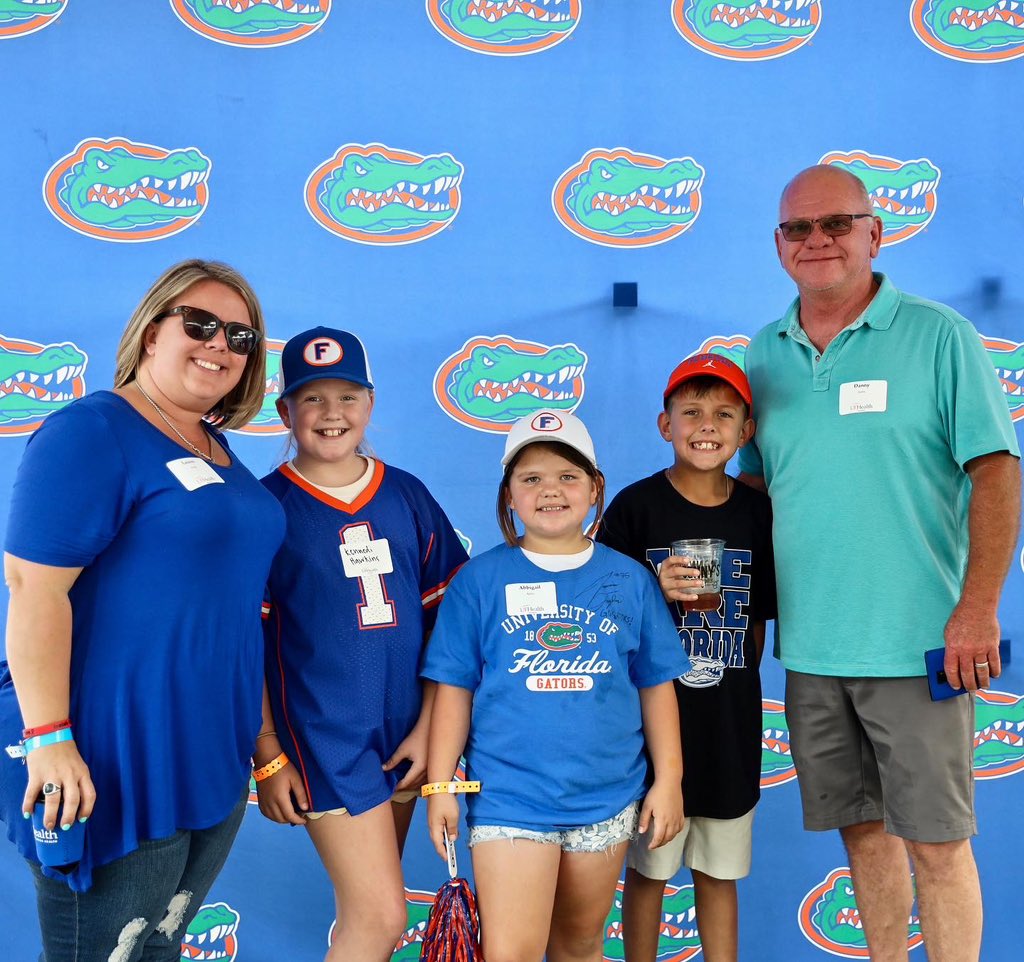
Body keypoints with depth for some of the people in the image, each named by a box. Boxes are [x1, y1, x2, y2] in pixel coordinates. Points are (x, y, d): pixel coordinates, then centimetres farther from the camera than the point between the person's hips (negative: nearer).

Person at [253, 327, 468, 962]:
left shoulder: (407, 495, 5)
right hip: (323, 737, -4)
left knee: (367, 906, 16)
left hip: (407, 734, 4)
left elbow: (444, 617, 6)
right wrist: (268, 757, -8)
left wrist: (429, 725, 0)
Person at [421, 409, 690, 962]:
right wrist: (440, 784, -3)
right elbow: (454, 687, 0)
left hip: (607, 797, 2)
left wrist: (668, 778, 5)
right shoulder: (480, 579, -2)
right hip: (509, 797, -2)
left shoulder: (629, 580, 3)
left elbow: (655, 685, 7)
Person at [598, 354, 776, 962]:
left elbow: (757, 622, 12)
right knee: (648, 867, 9)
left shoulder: (756, 512, 3)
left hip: (729, 723, 3)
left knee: (720, 871, 14)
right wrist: (657, 593, -21)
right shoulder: (636, 506, -7)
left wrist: (735, 687, 8)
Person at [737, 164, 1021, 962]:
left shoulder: (938, 335, -4)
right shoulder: (766, 355, 9)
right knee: (863, 829, 16)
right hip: (809, 648, 5)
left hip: (917, 643, -4)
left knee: (936, 839, 3)